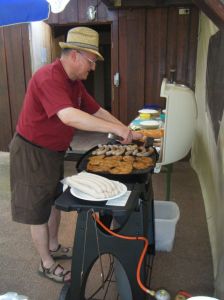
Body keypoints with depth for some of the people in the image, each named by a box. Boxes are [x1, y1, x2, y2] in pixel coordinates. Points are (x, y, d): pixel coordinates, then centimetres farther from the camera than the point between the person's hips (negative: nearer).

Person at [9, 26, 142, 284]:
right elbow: (68, 116, -42)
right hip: (31, 154, -9)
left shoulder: (74, 82, 4)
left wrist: (127, 132, -1)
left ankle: (53, 247, 44)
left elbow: (97, 111, 8)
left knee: (55, 201, 22)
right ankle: (46, 264, 26)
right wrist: (116, 128, -38)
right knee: (38, 211, 7)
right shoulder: (48, 77, -27)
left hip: (53, 152, 9)